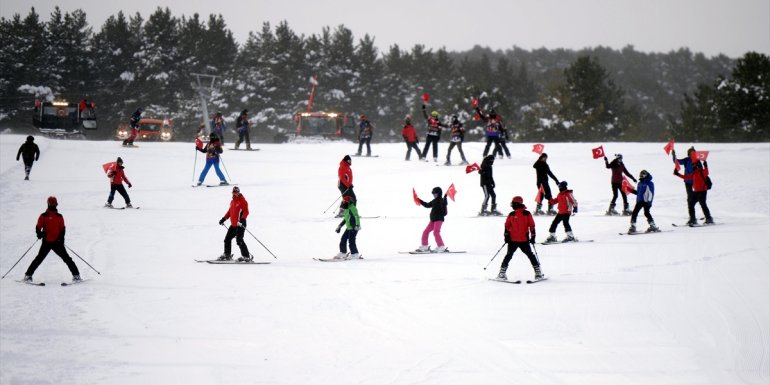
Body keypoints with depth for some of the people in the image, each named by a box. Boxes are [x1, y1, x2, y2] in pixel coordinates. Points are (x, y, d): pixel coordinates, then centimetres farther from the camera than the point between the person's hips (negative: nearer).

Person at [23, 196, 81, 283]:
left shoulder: (59, 217, 9)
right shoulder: (43, 216, 2)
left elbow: (62, 229, 11)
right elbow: (38, 227, 1)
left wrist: (61, 237, -7)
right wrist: (40, 233, -20)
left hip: (57, 242, 2)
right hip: (46, 242, -2)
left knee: (67, 258, -3)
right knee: (39, 259, -6)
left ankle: (76, 275, -1)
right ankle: (28, 275, 2)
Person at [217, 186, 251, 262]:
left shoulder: (242, 201, -9)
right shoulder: (232, 202, 17)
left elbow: (246, 212, -18)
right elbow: (230, 211, 28)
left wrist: (242, 219, -32)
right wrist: (223, 219, 27)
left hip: (240, 224, -9)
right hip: (233, 225, 9)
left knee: (239, 240, -16)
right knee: (227, 238, 14)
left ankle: (246, 256, -13)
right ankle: (227, 255, 28)